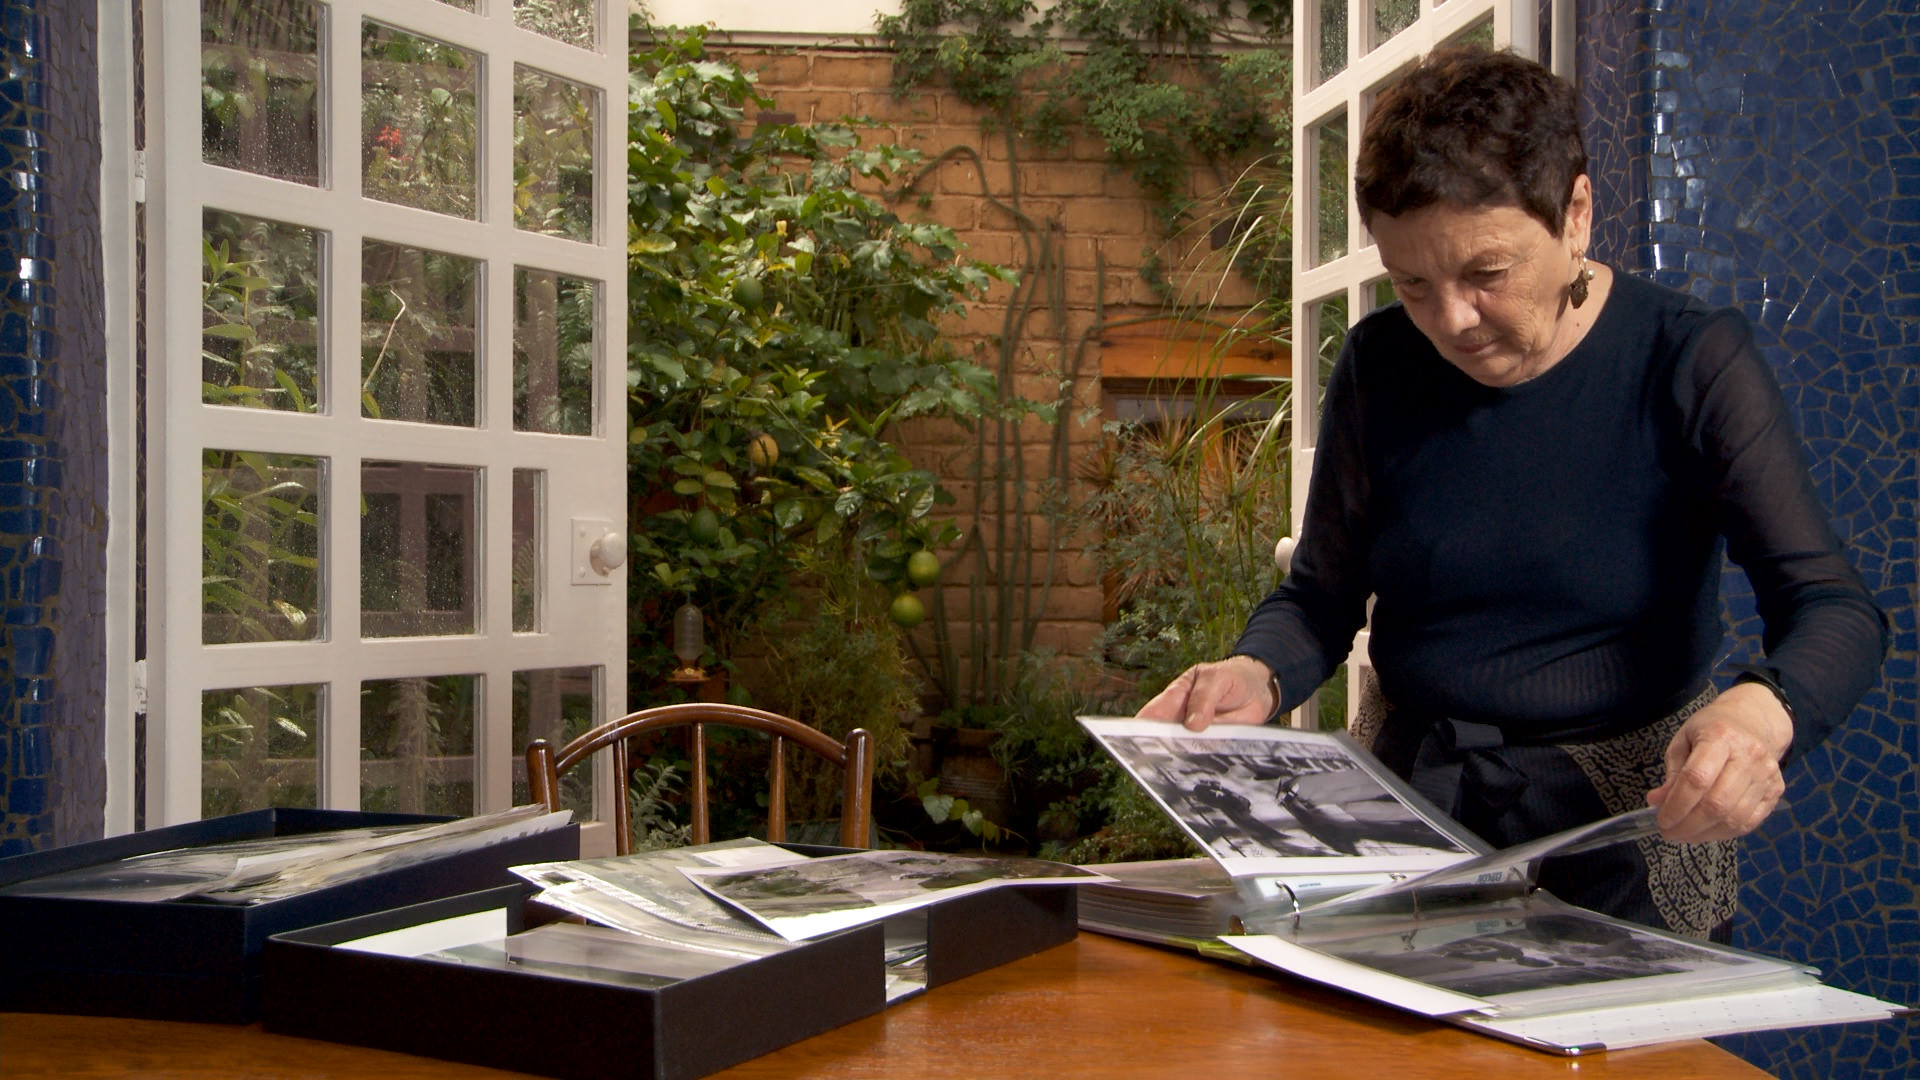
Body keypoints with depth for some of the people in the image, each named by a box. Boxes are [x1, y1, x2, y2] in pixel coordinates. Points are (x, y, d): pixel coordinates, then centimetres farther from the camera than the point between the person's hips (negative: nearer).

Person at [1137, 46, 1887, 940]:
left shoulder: (1692, 363, -7)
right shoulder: (1379, 366, 1)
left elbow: (1835, 608, -15)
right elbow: (1323, 595, 8)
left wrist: (1763, 711, -39)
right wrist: (1259, 675, -16)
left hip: (1629, 815, -1)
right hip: (1408, 791, 2)